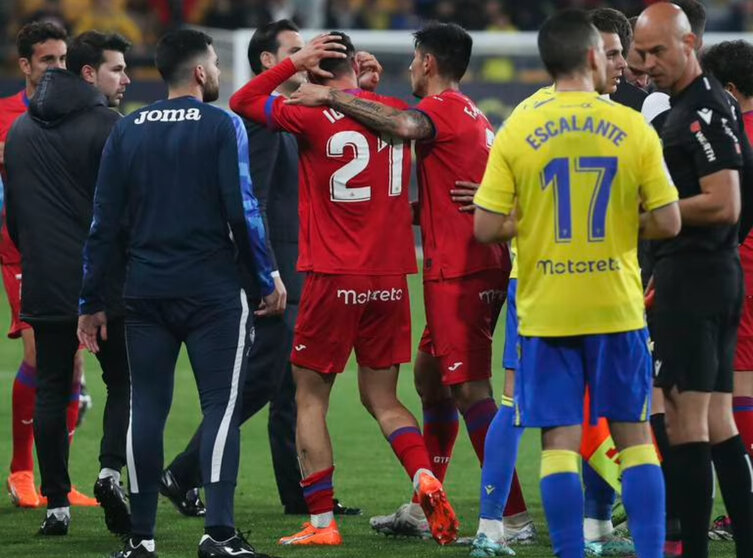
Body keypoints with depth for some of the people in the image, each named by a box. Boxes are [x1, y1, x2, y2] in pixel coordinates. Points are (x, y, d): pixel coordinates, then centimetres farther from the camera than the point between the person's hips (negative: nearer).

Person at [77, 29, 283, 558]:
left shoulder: (127, 131, 7)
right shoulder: (222, 126, -4)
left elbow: (105, 223, 7)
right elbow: (243, 211, -9)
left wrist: (92, 302, 12)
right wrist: (267, 280, 1)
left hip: (146, 291, 4)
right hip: (213, 291, -4)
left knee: (146, 408, 6)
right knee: (221, 405, -2)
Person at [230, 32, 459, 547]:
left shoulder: (313, 117, -10)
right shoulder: (397, 113, 3)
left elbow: (242, 102, 3)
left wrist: (295, 63, -1)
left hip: (334, 280, -4)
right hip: (391, 280, 4)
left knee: (310, 398, 7)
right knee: (383, 399, 13)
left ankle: (322, 523, 2)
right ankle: (425, 478, -12)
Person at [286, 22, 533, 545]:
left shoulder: (444, 108, -10)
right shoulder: (472, 116, 21)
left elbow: (403, 125, -34)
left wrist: (332, 96, -27)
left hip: (458, 273, -10)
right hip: (480, 267, 10)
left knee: (470, 391, -10)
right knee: (430, 375, 18)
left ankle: (516, 519, -13)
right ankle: (423, 510, 23)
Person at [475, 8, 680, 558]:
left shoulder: (517, 132, -5)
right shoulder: (635, 128, -5)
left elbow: (486, 228, -6)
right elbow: (667, 223, -4)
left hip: (546, 312, 0)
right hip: (618, 308, 0)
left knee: (560, 441, 2)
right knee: (635, 435, 9)